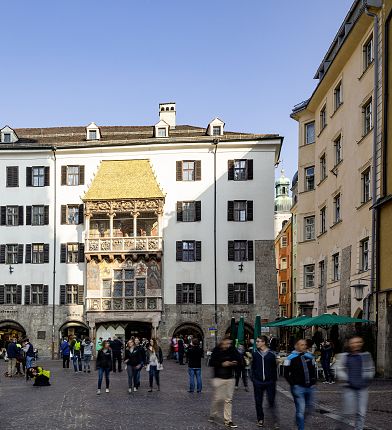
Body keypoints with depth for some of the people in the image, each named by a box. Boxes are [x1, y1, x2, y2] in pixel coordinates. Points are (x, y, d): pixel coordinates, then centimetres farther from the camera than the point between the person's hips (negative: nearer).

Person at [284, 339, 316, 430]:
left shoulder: (310, 356, 9)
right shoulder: (291, 358, -6)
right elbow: (286, 373, -4)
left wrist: (313, 380, 8)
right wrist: (293, 383, -9)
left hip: (310, 387, 6)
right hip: (298, 388, -5)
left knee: (309, 409, 15)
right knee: (301, 410, -6)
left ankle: (300, 421, 38)